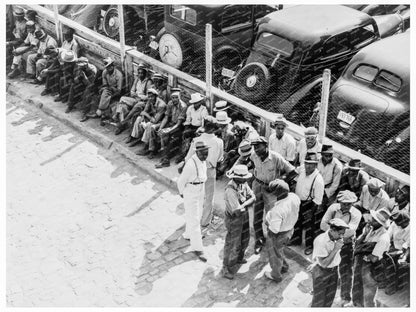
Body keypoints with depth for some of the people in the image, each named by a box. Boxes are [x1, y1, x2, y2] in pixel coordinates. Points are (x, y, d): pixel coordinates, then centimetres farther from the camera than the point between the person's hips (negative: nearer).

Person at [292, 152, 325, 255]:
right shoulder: (302, 169, -16)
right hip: (297, 200, 6)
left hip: (309, 204, -6)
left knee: (309, 225, 14)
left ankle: (309, 245, 37)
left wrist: (311, 212, -19)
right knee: (296, 221, 25)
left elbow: (317, 200, -23)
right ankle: (296, 239, 50)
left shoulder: (318, 180, -32)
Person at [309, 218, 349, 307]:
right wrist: (335, 249, -30)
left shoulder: (338, 238, -7)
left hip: (334, 270, 7)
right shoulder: (320, 241, -27)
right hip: (321, 272, -6)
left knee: (329, 299, 16)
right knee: (319, 301, 1)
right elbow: (324, 264, -27)